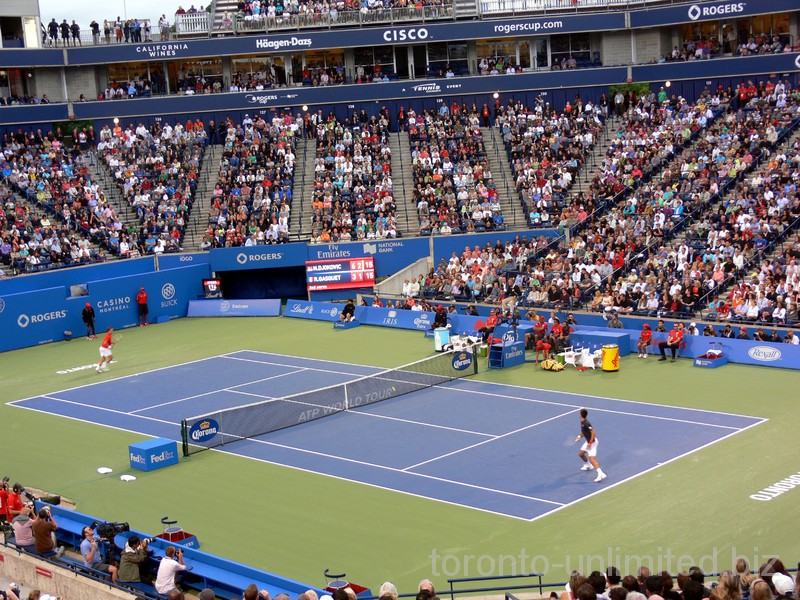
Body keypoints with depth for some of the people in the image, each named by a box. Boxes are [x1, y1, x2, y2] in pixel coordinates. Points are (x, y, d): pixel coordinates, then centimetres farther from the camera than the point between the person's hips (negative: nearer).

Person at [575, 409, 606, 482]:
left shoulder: (586, 423, -25)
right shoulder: (582, 422, 4)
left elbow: (593, 432, -29)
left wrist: (590, 443, -30)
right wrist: (580, 436, 9)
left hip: (592, 442, -10)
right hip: (588, 441, 10)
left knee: (591, 458, -21)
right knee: (581, 454, 24)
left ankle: (601, 474, -30)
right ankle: (588, 465, 48)